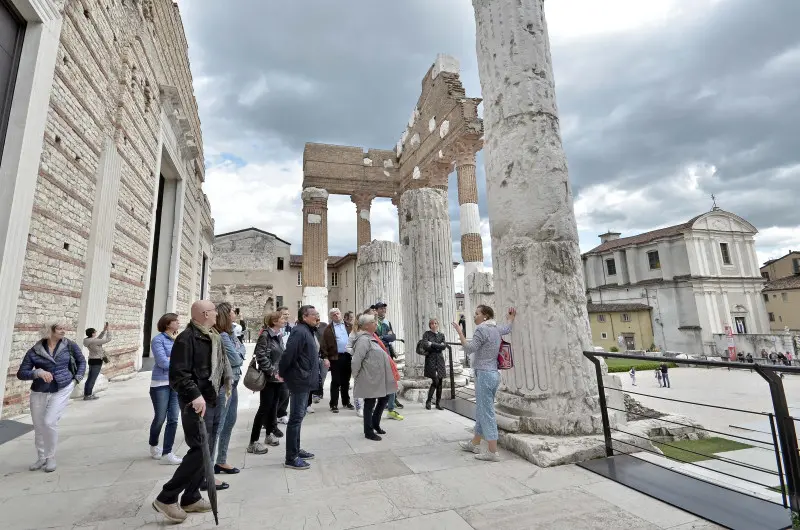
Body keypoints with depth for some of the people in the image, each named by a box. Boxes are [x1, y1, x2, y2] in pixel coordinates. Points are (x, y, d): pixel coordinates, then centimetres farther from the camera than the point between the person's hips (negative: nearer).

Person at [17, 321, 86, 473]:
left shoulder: (69, 345, -4)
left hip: (62, 390, -2)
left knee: (49, 422, -13)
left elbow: (81, 361, 10)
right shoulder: (34, 351, -5)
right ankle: (41, 458, 34)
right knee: (39, 426, 11)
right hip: (39, 392, 2)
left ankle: (51, 458, 8)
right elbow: (21, 373, -4)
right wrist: (38, 372, -22)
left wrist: (77, 379, 2)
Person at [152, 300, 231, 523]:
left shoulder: (213, 337, 11)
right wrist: (194, 395, -28)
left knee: (206, 452, 14)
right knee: (200, 451, -7)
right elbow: (178, 374, -21)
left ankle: (191, 498, 28)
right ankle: (166, 498, 10)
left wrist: (225, 386, 15)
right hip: (197, 403, -9)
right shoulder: (187, 338, -16)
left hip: (214, 401, 9)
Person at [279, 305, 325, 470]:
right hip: (299, 380, -10)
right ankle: (291, 458, 10)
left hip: (306, 380, 10)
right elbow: (288, 354, -24)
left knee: (299, 416, 18)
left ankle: (296, 450, 31)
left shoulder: (310, 331, 12)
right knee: (296, 418, -1)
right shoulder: (299, 331, -20)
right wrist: (282, 373, -12)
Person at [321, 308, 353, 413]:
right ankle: (334, 404, 11)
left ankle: (346, 402, 28)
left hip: (348, 356, 4)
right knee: (335, 381, 2)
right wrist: (325, 357, -13)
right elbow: (324, 345, -6)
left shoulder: (349, 326, 9)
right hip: (335, 357, -4)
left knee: (346, 381, 15)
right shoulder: (328, 329, -2)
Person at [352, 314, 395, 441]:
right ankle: (368, 432, 18)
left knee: (384, 398, 17)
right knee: (370, 403, 3)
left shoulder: (371, 337, 12)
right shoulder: (363, 340, -20)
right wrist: (356, 376, -11)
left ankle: (375, 423, 34)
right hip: (370, 378, -10)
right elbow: (356, 360, -23)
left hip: (379, 377, 10)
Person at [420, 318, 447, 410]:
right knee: (435, 381, -11)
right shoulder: (426, 334, 2)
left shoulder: (441, 335, 13)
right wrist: (438, 346, -8)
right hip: (431, 359, -4)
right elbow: (425, 346, -13)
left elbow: (444, 346, -2)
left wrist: (432, 344, -9)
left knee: (440, 382, 4)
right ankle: (428, 401, 5)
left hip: (440, 359, 4)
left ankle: (438, 403, 15)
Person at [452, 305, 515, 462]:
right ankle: (474, 443, 31)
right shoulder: (496, 329, 11)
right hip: (494, 373, 9)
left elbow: (469, 349, -18)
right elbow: (508, 328, 32)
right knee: (482, 411, 18)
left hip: (484, 374, -9)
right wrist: (511, 317, 48)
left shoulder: (482, 329, -14)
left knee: (486, 413, -3)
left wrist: (459, 332, -12)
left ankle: (493, 452, 2)